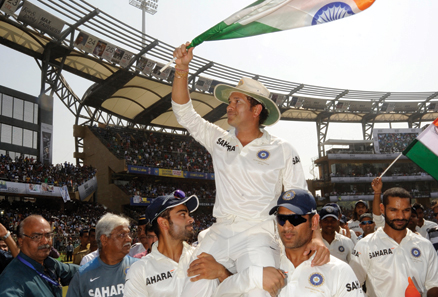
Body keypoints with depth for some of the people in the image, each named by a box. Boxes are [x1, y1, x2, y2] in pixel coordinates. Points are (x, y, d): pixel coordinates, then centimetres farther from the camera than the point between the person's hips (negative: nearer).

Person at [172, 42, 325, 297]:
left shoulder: (282, 150, 4)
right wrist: (182, 69, 2)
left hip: (258, 235, -4)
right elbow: (185, 113, 12)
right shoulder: (219, 141, 15)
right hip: (219, 234, 4)